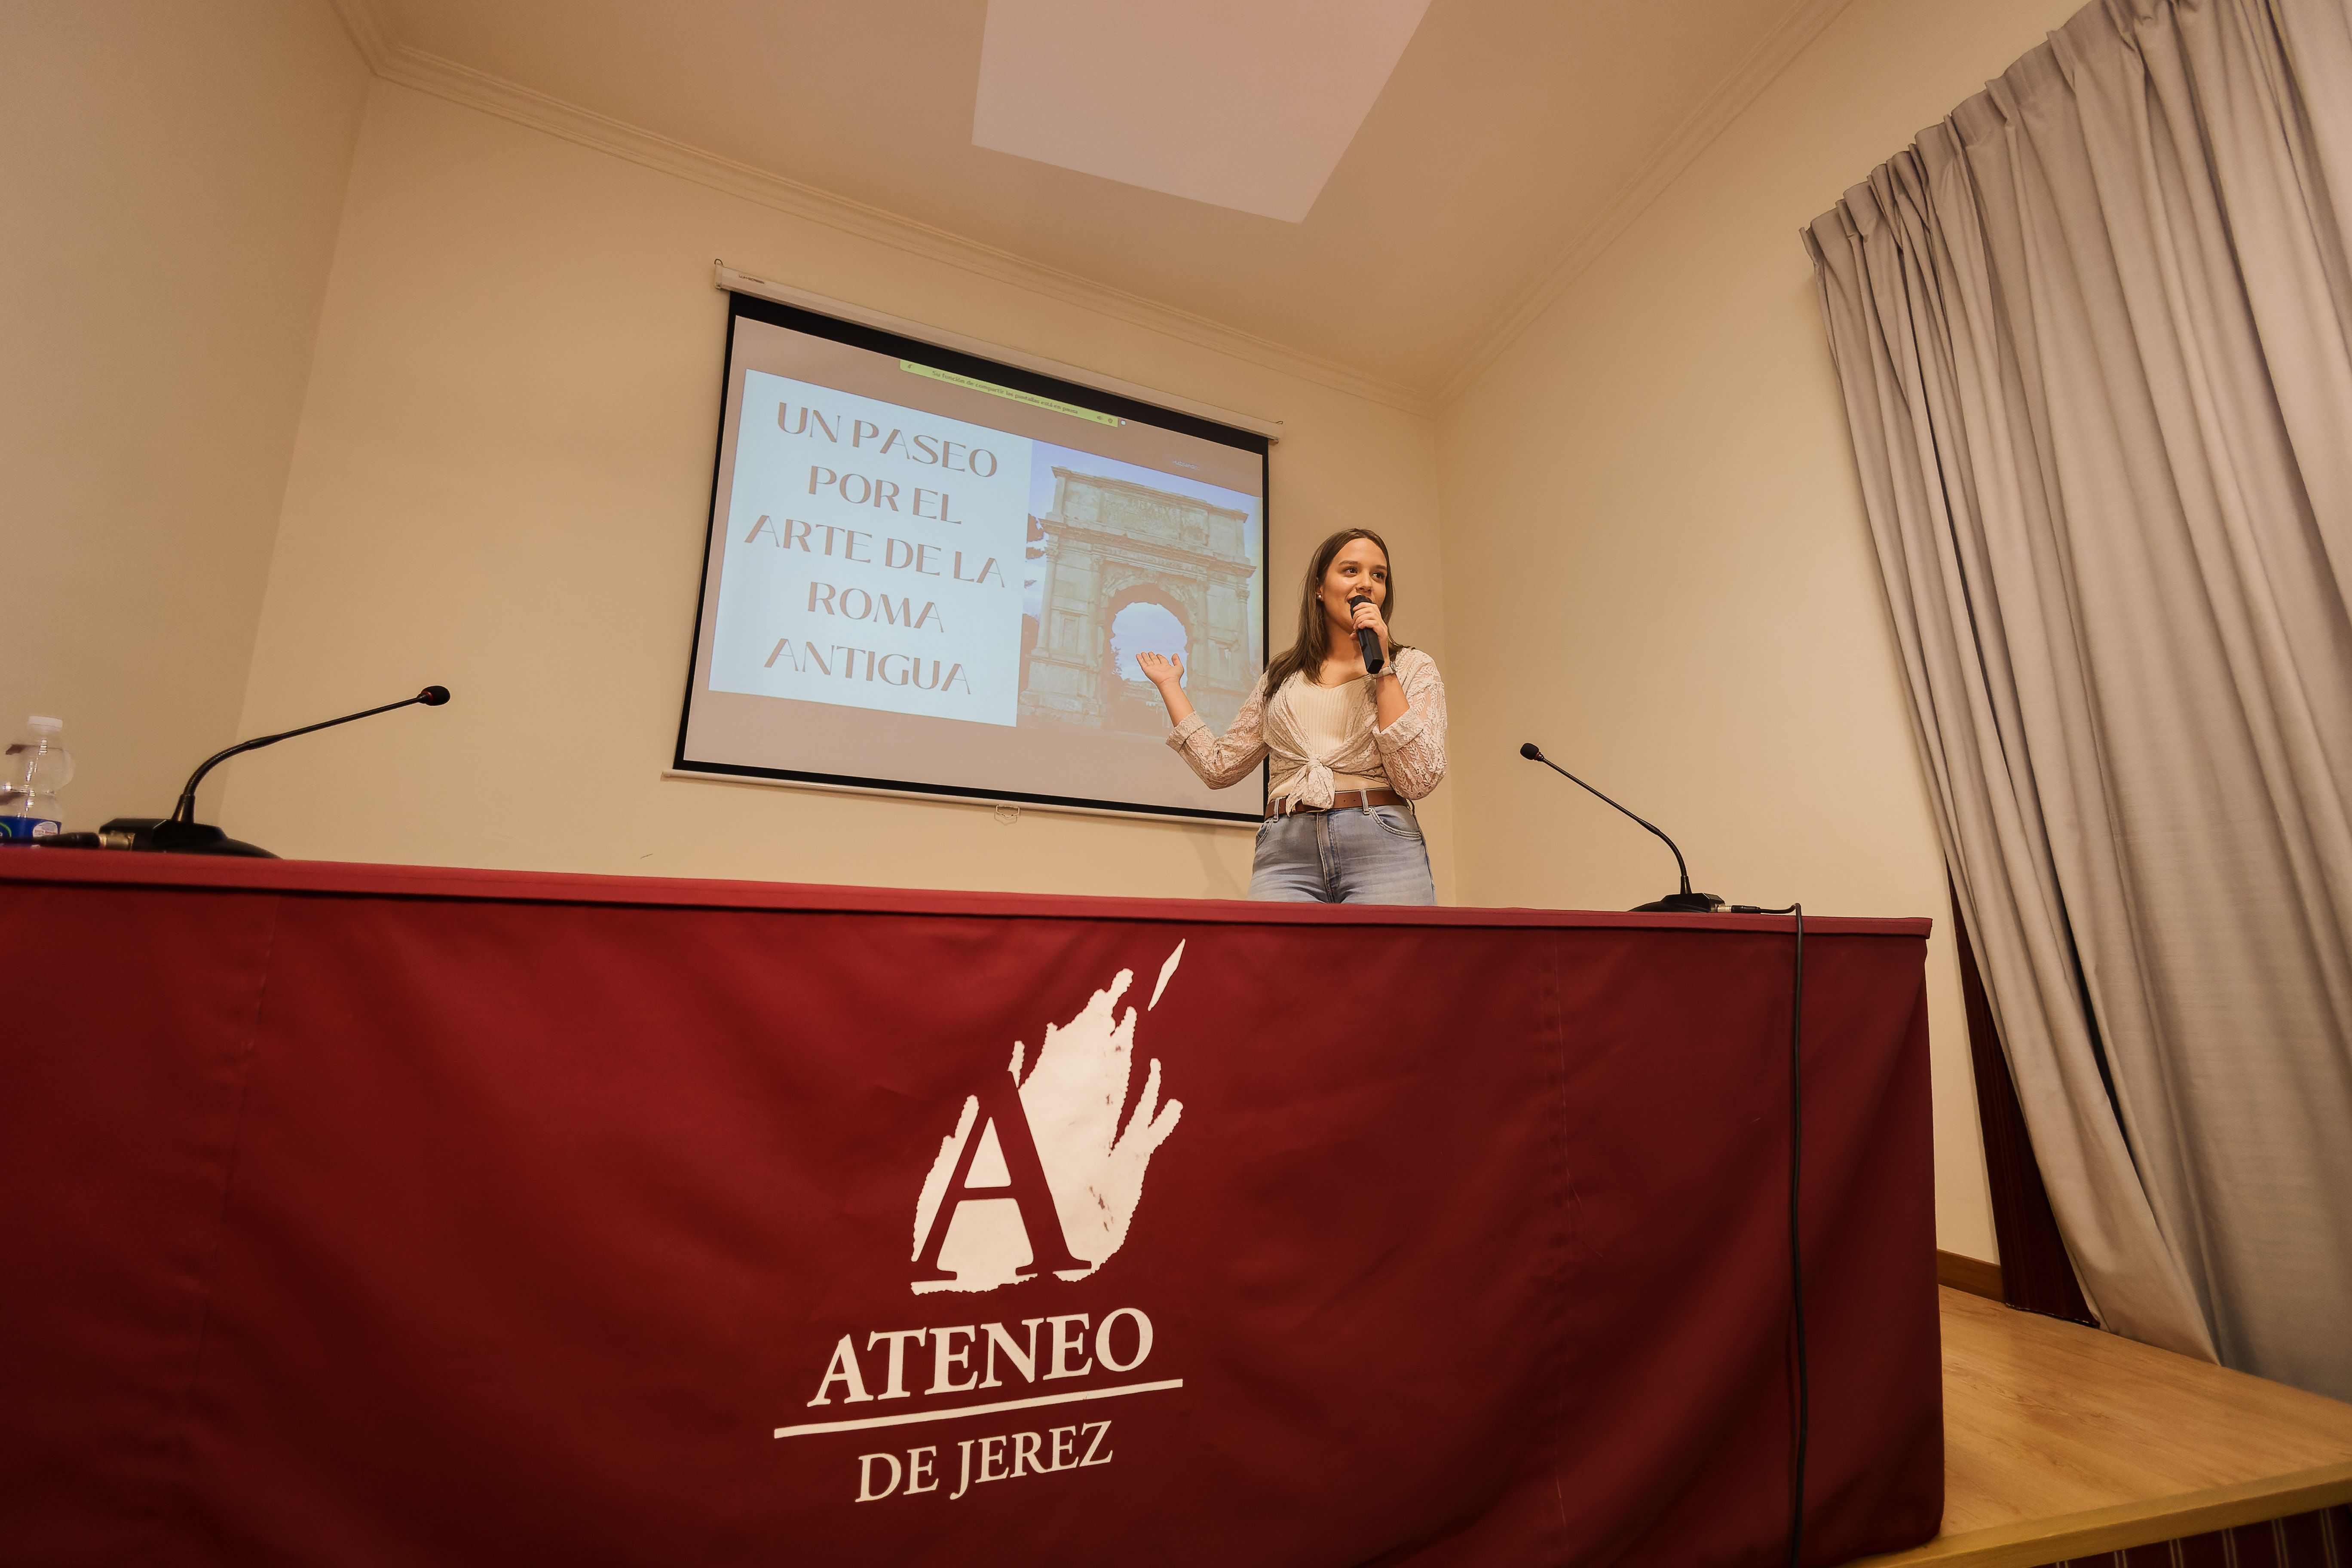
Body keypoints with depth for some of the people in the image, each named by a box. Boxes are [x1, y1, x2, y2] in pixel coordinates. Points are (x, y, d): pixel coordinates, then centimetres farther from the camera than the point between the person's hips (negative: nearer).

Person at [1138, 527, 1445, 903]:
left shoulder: (1413, 668, 10)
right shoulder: (1281, 677, 17)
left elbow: (1417, 780, -5)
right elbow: (1219, 767, 14)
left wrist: (1382, 667, -6)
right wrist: (1169, 685, 22)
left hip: (1381, 852, -1)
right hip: (1286, 855, 1)